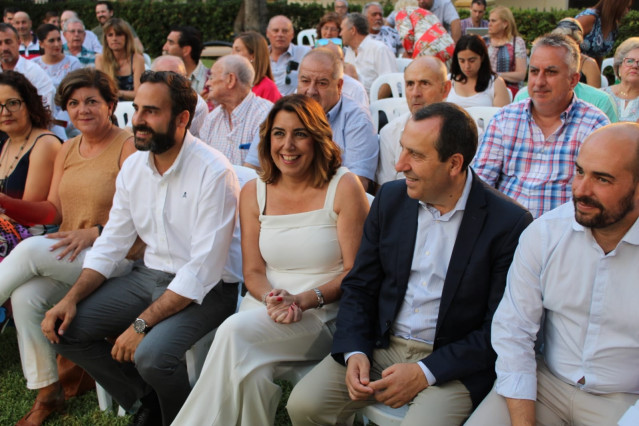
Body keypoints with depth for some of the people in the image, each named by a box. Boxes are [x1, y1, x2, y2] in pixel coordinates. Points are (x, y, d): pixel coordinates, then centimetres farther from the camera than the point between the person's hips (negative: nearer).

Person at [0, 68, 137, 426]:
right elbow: (54, 210, 13)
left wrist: (95, 232, -24)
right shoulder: (68, 150, 16)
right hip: (64, 258, 6)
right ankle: (47, 393, -8)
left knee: (32, 249, -28)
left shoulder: (128, 147, -7)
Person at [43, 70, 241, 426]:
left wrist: (141, 323, -25)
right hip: (149, 275, 7)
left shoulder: (214, 172, -20)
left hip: (206, 288, -7)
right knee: (65, 328, -4)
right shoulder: (133, 167, 3)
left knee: (151, 354, -31)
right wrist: (72, 298, -6)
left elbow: (203, 270, -23)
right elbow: (112, 243, 8)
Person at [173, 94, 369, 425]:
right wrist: (272, 298, -12)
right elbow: (253, 271, 10)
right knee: (253, 376, -31)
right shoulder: (254, 193, 9)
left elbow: (355, 271, -4)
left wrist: (304, 300, -18)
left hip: (326, 312, -3)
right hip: (265, 310, 3)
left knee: (235, 331, -29)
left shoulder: (344, 187, -3)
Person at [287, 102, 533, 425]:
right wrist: (354, 352, -8)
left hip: (451, 363, -4)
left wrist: (425, 372, -17)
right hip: (379, 346, 4)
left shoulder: (509, 224, -12)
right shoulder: (390, 198, 3)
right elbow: (359, 286, 8)